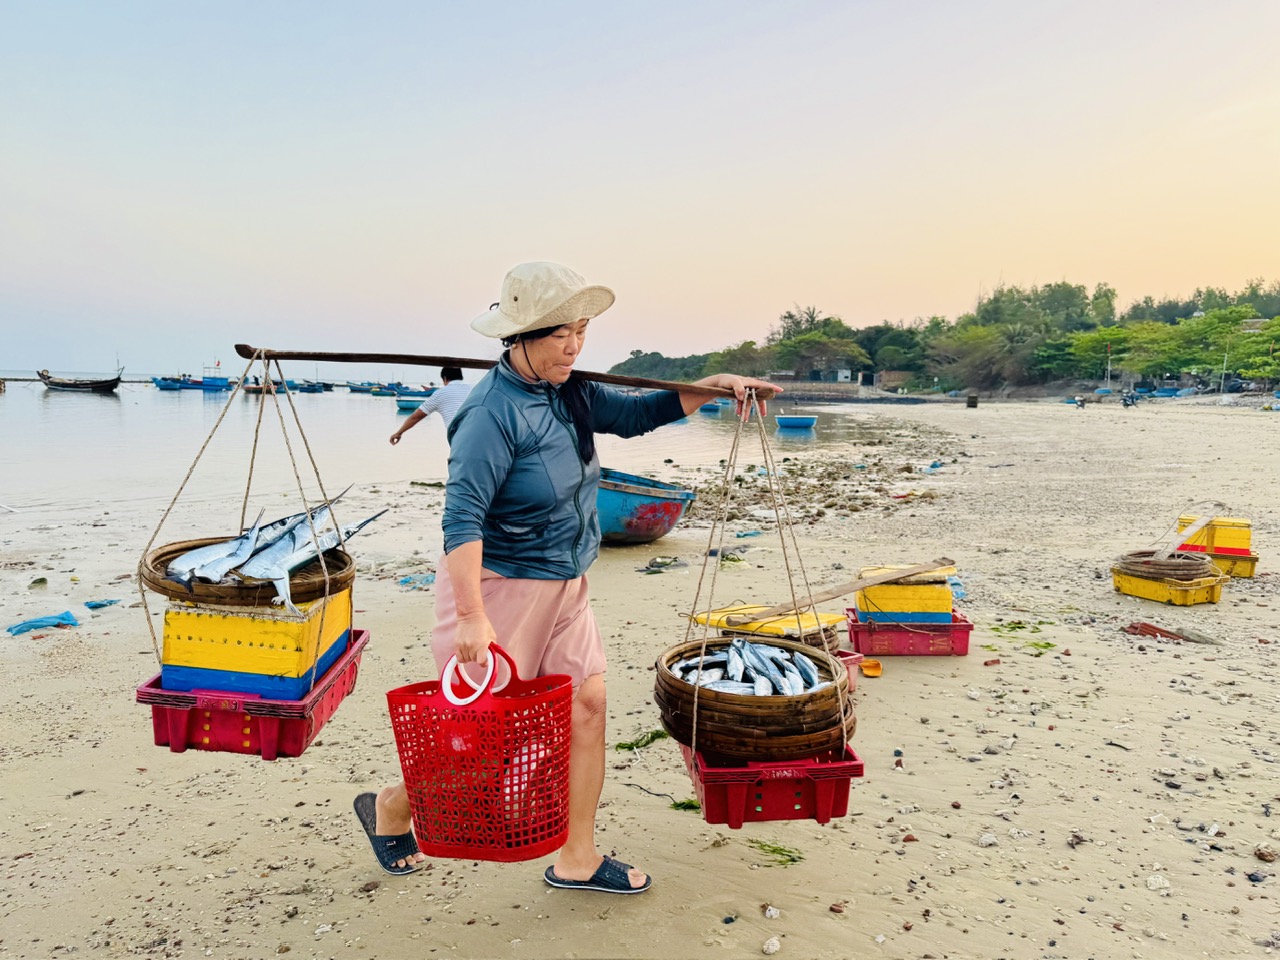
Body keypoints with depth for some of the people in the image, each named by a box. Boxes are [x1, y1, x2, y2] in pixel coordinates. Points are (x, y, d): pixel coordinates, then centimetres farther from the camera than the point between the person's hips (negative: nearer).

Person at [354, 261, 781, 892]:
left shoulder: (570, 394, 3)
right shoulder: (493, 412, -23)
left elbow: (633, 415, 14)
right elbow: (462, 517, -28)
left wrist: (709, 387, 1)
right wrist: (471, 616, -34)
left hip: (563, 587, 8)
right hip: (500, 586, -8)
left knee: (587, 705, 6)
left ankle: (577, 859, 21)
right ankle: (389, 808, 35)